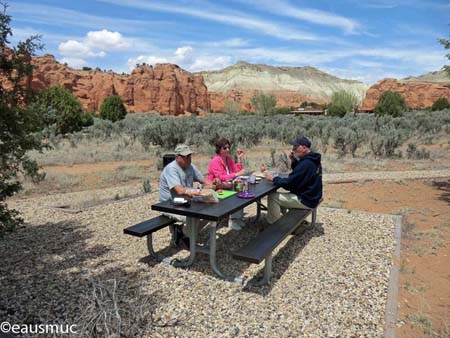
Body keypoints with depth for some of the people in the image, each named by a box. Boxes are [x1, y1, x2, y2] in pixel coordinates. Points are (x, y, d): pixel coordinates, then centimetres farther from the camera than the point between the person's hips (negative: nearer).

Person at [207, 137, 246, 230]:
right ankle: (232, 221, -13)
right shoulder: (215, 161, -14)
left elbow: (237, 171, 4)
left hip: (226, 187, 7)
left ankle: (238, 217, -5)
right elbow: (220, 177, -24)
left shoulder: (228, 159, 9)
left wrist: (239, 158, -2)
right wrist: (236, 174, -28)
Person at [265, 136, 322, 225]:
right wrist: (293, 161, 0)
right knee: (280, 191, 22)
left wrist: (273, 179, -10)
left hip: (306, 201, -10)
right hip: (312, 196, 10)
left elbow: (288, 184, -25)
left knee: (272, 197, -7)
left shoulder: (306, 164, -27)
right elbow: (297, 174, 17)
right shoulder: (313, 159, 5)